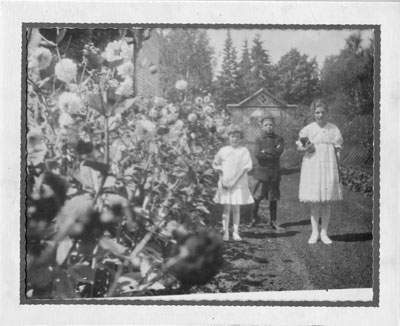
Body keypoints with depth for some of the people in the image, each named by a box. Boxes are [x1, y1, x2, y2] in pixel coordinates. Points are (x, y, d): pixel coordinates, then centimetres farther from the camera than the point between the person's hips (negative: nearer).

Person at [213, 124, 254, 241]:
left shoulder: (244, 151, 0)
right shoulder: (223, 150, 4)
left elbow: (246, 167, -5)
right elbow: (216, 164, 8)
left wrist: (234, 181, -10)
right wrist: (222, 178, -4)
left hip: (239, 185, -1)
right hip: (225, 184, 1)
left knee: (236, 209, 3)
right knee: (226, 209, 1)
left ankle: (236, 232, 9)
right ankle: (225, 232, 7)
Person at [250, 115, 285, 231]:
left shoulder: (278, 139, 6)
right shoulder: (259, 140, 3)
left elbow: (279, 151, -12)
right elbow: (257, 154, -12)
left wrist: (265, 151, -10)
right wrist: (273, 153, -11)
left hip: (274, 172, 1)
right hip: (262, 171, -1)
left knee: (274, 198, 7)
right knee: (257, 197, -3)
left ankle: (273, 221, 17)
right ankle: (255, 218, 18)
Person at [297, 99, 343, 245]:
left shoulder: (334, 129, 4)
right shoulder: (307, 129, 2)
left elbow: (337, 151, 6)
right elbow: (299, 147, 8)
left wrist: (338, 170, 2)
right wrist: (305, 148, -15)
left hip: (329, 167, 1)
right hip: (312, 167, -1)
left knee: (327, 202, 3)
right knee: (314, 202, 1)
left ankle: (324, 233, 11)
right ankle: (314, 232, 10)